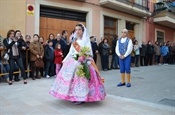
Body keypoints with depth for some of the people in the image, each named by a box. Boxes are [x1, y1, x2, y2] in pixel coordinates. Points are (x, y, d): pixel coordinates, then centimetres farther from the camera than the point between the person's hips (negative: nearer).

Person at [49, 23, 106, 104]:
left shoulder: (86, 40, -1)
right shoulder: (74, 40, 15)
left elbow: (88, 52, -9)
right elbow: (71, 52, 16)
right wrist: (65, 60, 13)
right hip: (73, 61, 6)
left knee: (81, 78, -9)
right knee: (72, 77, 2)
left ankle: (82, 97, -1)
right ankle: (73, 96, 13)